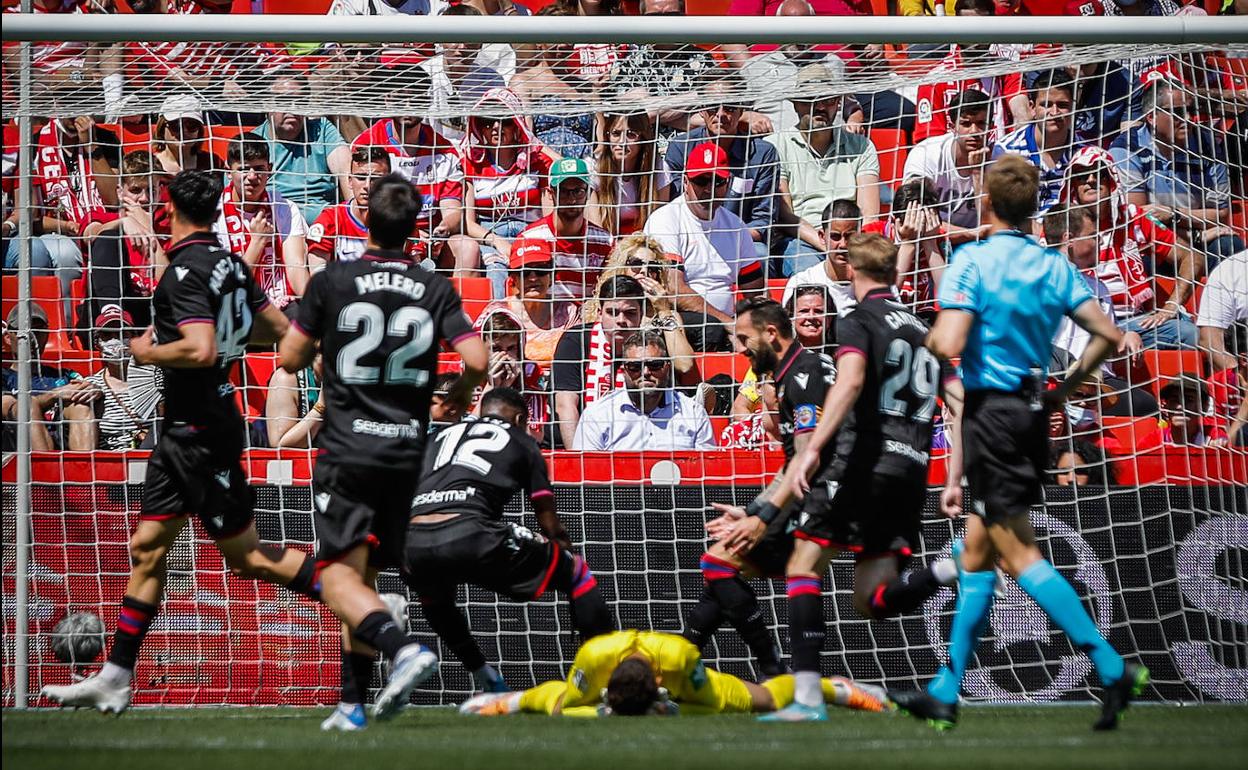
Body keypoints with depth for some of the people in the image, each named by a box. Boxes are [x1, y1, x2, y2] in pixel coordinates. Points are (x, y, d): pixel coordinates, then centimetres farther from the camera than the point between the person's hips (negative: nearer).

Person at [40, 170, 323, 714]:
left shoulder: (185, 271, -18)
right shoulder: (229, 264, 8)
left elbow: (201, 350, -29)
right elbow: (278, 329, 15)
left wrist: (148, 352, -13)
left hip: (200, 430, -10)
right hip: (186, 429, 10)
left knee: (247, 557, -4)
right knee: (148, 547, 10)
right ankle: (114, 680, 13)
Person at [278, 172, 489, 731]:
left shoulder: (332, 282, -4)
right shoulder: (435, 290, 2)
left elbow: (289, 359, 0)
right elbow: (476, 361, -6)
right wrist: (461, 392, 15)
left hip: (346, 450, -4)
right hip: (406, 451, 4)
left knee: (339, 578, -9)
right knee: (366, 574, 15)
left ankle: (402, 647, -35)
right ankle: (352, 702, 11)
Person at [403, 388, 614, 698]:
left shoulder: (440, 436, 33)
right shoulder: (521, 442, 23)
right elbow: (551, 526, 24)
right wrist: (571, 557, 41)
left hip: (412, 544, 4)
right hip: (469, 535, -4)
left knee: (434, 596, 42)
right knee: (576, 571, 12)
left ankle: (488, 684, 42)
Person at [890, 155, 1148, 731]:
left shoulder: (972, 261, -11)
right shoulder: (1054, 266, 7)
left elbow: (950, 344, -21)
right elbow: (1107, 335, 4)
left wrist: (929, 335, 2)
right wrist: (1063, 390, 14)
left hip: (991, 413, -7)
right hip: (1032, 413, 7)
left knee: (1020, 555, -7)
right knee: (974, 554, 14)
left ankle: (1112, 669, -17)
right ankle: (945, 694, 16)